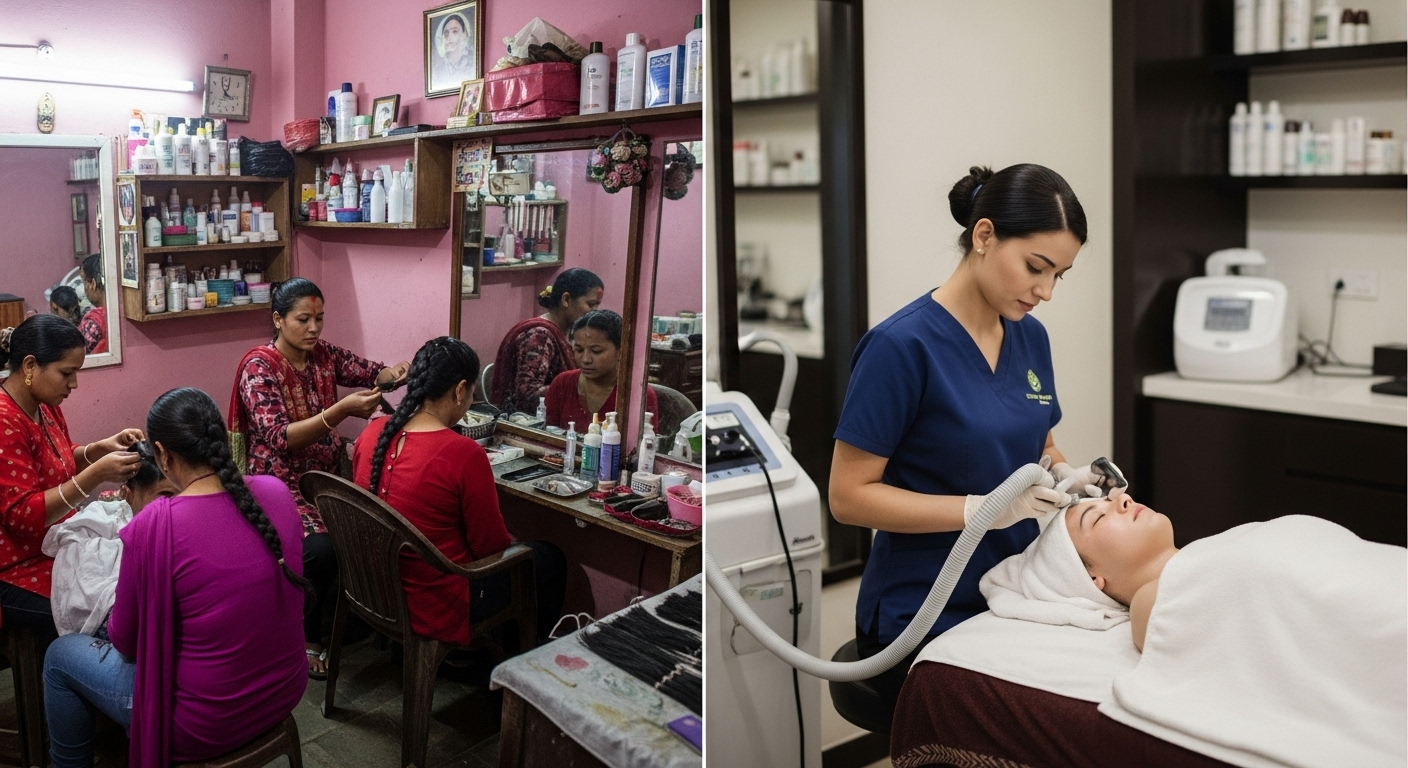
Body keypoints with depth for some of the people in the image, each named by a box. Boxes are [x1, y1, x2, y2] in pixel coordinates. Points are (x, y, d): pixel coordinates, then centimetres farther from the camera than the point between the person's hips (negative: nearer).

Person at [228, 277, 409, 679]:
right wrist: (342, 410, -34)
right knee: (322, 547, -31)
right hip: (281, 485, -6)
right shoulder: (259, 367, -12)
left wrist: (395, 372, -19)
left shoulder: (324, 354, 6)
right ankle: (308, 637, -4)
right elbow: (280, 439, -22)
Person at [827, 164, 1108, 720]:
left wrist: (1067, 476, -4)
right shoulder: (903, 345, -18)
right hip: (923, 624, -6)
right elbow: (849, 496, -18)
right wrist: (982, 509, -25)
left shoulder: (1031, 337, 3)